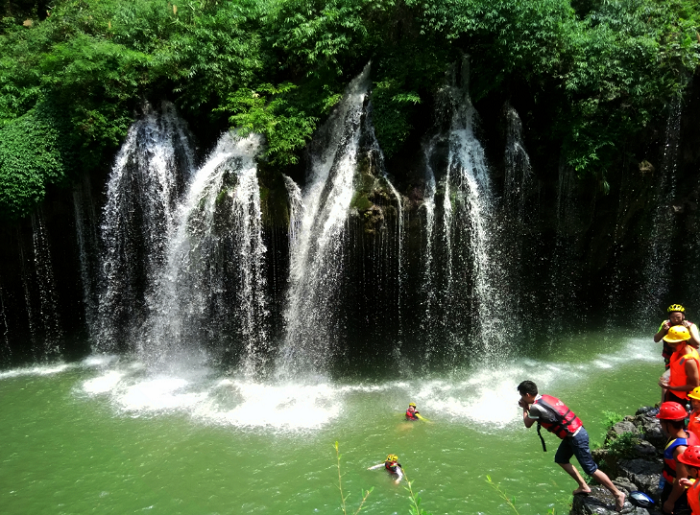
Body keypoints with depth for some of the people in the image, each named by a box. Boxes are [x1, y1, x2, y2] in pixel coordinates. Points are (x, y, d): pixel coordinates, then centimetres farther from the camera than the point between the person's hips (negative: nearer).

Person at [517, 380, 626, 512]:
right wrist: (527, 407, 14)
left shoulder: (536, 407, -21)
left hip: (576, 437, -10)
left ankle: (617, 494, 14)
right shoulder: (545, 398, 6)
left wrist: (525, 408, 9)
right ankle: (583, 486, 30)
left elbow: (528, 424, -4)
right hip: (575, 431, 10)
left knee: (590, 469, 2)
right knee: (561, 459, 21)